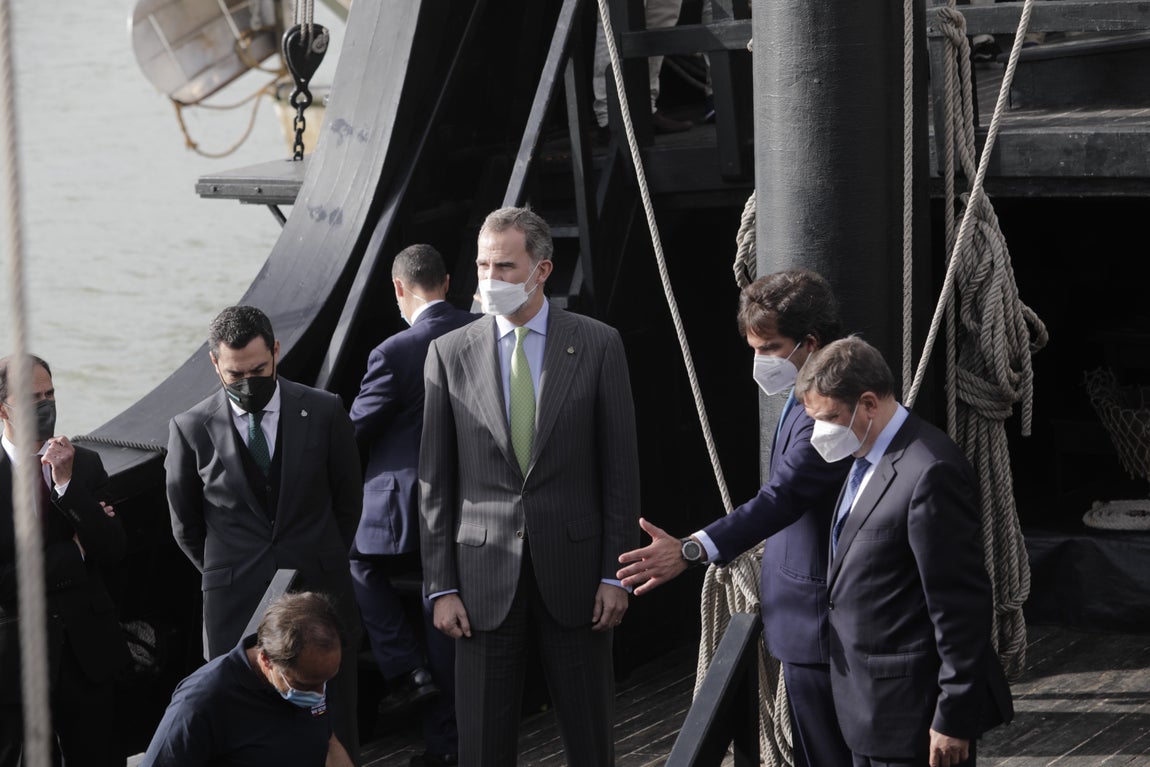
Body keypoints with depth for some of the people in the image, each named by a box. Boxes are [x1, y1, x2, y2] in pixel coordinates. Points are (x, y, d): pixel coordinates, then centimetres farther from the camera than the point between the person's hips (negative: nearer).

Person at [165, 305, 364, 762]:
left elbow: (348, 500, 11)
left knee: (334, 733, 4)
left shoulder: (324, 413, -1)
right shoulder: (191, 429, -2)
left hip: (319, 593, 0)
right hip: (235, 606, 0)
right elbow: (185, 525, 10)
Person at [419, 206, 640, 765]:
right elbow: (435, 481, 4)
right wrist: (441, 586, -1)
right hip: (485, 577, 1)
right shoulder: (450, 352, 3)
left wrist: (616, 573, -4)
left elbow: (620, 466, 1)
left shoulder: (597, 345, 0)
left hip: (573, 567, -1)